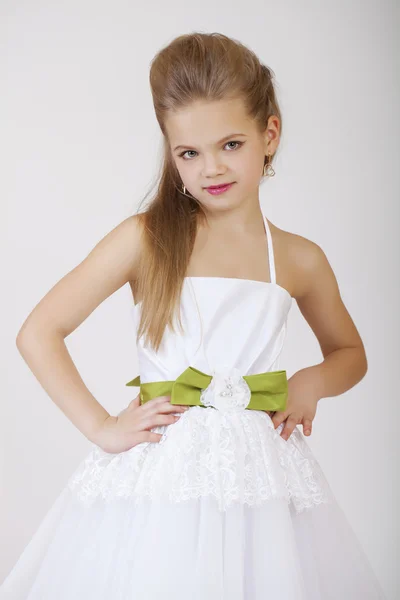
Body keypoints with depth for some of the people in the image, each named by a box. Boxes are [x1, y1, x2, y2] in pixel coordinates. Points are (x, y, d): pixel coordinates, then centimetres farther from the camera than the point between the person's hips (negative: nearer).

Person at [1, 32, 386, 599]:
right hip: (156, 479, -2)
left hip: (259, 479, 2)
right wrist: (101, 428, -7)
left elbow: (350, 353, 21)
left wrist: (312, 381, 1)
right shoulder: (146, 238, -4)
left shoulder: (300, 260, 4)